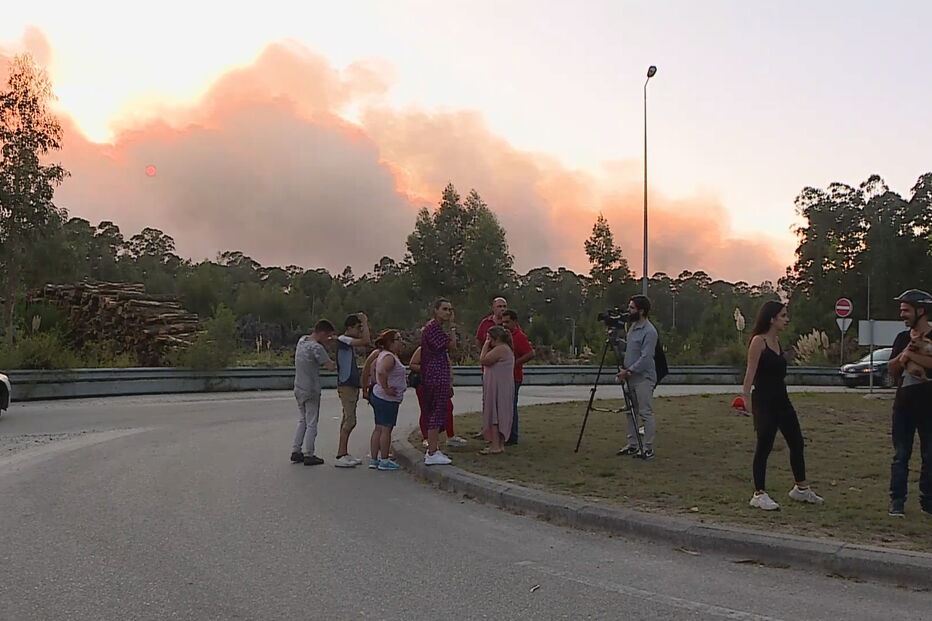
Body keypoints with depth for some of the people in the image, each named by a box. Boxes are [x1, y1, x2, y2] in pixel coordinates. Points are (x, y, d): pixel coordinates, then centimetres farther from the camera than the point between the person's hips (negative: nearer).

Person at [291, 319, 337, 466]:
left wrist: (329, 339, 9)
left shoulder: (302, 340, 4)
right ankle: (308, 455, 6)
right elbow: (330, 367, -25)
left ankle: (296, 451, 19)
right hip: (311, 391, -8)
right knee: (311, 423, 2)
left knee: (302, 421, 19)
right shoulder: (316, 348, -21)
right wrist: (336, 365, -3)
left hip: (299, 389, 8)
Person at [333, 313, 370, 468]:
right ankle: (340, 456, -12)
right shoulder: (342, 340, -13)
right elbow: (365, 341, -23)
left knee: (347, 420, 11)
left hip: (352, 385, 10)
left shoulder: (350, 342, 17)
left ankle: (344, 454, 16)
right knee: (350, 420, -12)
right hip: (346, 385, -10)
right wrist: (364, 322, -16)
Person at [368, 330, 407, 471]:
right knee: (386, 428, -4)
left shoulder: (384, 354, 13)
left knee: (379, 428, 12)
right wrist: (386, 389, -28)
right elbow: (381, 372, -37)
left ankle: (373, 459, 17)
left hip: (378, 396, 10)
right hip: (387, 399, -10)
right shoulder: (389, 357, -19)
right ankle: (384, 461, 0)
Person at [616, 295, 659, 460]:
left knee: (646, 413, -5)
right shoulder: (633, 326, 12)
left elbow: (645, 358, -22)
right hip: (631, 377, 9)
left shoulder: (649, 331, -17)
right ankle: (632, 445, 20)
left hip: (643, 378, -9)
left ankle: (648, 449, -1)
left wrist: (629, 371, -20)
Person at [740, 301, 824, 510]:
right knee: (764, 446, -4)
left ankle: (801, 488, 29)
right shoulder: (758, 340, -13)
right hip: (764, 401, -9)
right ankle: (759, 494, 7)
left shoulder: (777, 340, 12)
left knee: (796, 442, 14)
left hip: (781, 400, 9)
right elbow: (751, 372, -18)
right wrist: (745, 396, -24)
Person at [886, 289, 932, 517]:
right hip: (904, 404, 4)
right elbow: (892, 370, 9)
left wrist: (913, 355, -14)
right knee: (900, 455, 3)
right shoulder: (902, 338, 12)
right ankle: (897, 501, 5)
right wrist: (904, 354, -7)